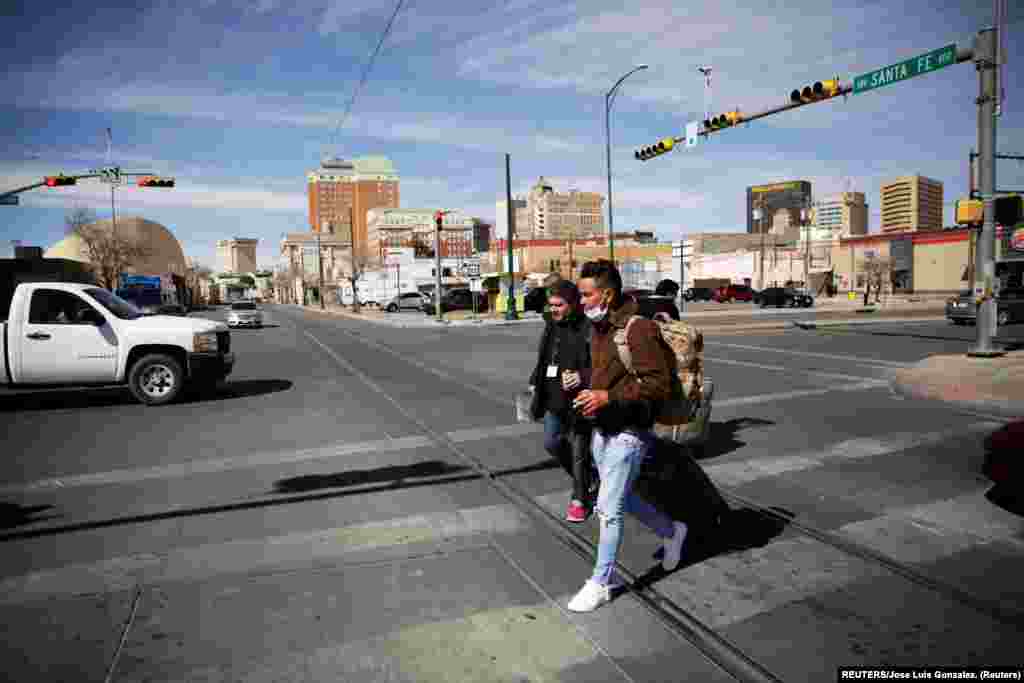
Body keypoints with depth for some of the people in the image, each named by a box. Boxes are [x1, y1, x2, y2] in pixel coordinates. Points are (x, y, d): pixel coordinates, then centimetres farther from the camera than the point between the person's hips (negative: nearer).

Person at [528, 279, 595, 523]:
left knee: (579, 451, 4)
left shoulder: (588, 328, -17)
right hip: (554, 399, 8)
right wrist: (536, 382, 18)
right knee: (552, 443, 12)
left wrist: (583, 376, -35)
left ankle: (580, 499, 22)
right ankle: (585, 475, 38)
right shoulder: (551, 325, 9)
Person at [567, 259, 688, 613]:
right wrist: (585, 387, 3)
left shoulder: (638, 329, -20)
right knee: (620, 499, 21)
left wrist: (608, 396, -27)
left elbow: (658, 382, -23)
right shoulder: (598, 329, 7)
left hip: (628, 433, -9)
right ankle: (671, 532, 44)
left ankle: (601, 582, 16)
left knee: (609, 508, -1)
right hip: (602, 429, 9)